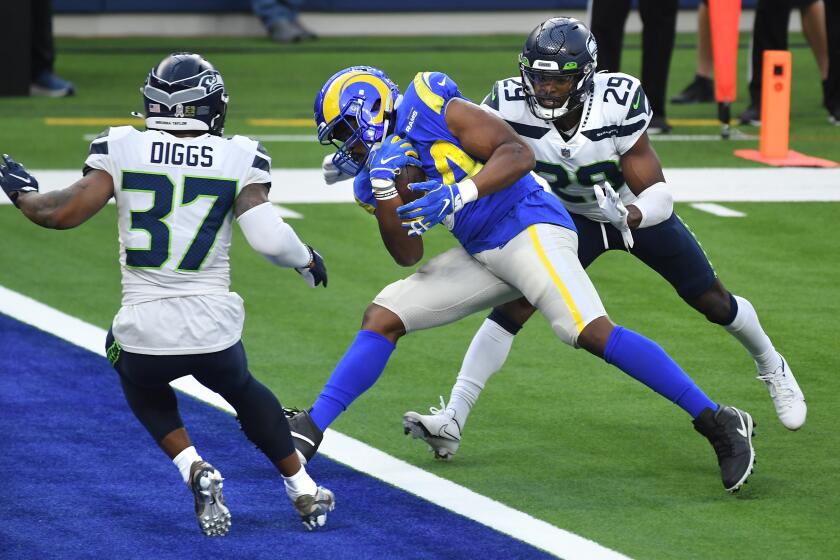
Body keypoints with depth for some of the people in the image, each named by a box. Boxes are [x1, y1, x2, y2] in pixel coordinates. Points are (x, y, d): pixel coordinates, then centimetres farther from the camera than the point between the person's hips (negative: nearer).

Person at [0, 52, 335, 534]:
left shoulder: (121, 149, -3)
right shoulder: (238, 158, -3)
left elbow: (64, 213, -5)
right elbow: (269, 238, -12)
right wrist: (307, 259, 10)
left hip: (144, 330, -1)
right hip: (214, 330, 1)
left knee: (144, 387, 34)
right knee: (243, 390, 34)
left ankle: (195, 471, 9)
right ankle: (305, 492, 36)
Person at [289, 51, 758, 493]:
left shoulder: (429, 112, -10)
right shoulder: (384, 160, 13)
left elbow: (519, 152, -18)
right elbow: (408, 255, 7)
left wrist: (459, 193, -30)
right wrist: (384, 192, -5)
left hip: (527, 225, -9)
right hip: (482, 256, 9)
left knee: (592, 332, -25)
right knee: (382, 319, 4)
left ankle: (719, 424, -22)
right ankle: (311, 429, 8)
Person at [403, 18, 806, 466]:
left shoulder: (617, 105, -36)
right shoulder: (512, 105, -31)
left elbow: (659, 195, -32)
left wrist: (633, 215, -54)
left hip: (639, 212, -1)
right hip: (574, 219, 1)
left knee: (713, 301, 11)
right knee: (515, 302, -18)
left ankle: (771, 367, 42)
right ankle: (452, 420, -20)